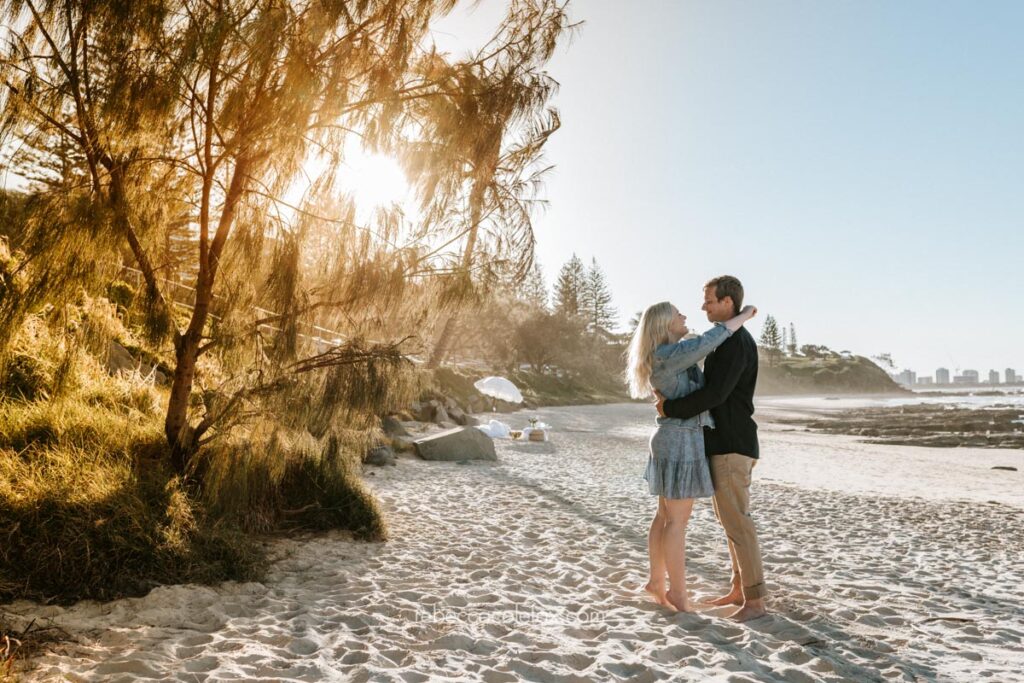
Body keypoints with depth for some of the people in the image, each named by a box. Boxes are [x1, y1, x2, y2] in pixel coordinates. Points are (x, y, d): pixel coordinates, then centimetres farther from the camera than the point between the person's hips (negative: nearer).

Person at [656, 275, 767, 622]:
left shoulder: (736, 342, -16)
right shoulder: (729, 340, 17)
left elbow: (715, 394, -24)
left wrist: (671, 408, -15)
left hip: (732, 445, -11)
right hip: (723, 443, 11)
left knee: (737, 521, -7)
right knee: (731, 520, 14)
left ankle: (755, 600, -1)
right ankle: (739, 589, 22)